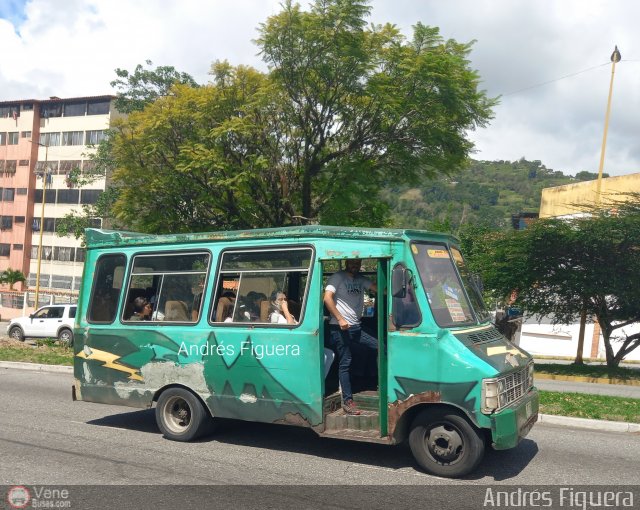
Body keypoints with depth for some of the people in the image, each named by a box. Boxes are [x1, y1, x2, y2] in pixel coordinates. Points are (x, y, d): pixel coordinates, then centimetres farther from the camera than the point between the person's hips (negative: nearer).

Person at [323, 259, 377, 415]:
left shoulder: (361, 280, 15)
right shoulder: (338, 277, -3)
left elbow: (377, 288, 3)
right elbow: (327, 298, -13)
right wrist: (340, 319, -18)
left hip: (356, 327, 6)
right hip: (340, 327, -6)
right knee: (345, 363, -4)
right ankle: (347, 401, 1)